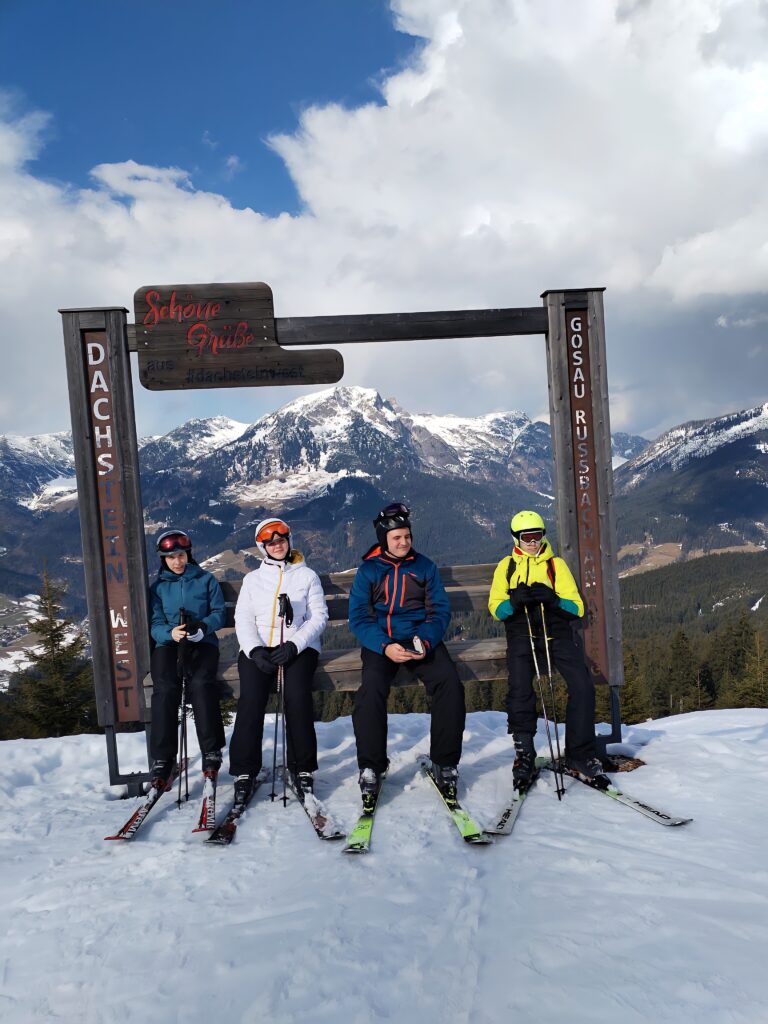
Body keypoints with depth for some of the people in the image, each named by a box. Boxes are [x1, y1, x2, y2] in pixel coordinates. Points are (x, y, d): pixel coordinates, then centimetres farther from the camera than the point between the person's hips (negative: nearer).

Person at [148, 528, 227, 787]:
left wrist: (203, 626, -17)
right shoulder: (157, 587, 15)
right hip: (167, 644, 1)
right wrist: (171, 633, -19)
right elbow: (155, 624, 5)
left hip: (203, 643, -1)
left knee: (200, 683, -30)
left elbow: (220, 612, 5)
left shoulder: (206, 580, 12)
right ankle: (162, 760, -21)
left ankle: (211, 751, -20)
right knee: (165, 688, -27)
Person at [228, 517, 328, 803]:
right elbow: (243, 619, 9)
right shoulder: (253, 578, 19)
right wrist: (255, 649, -11)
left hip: (298, 647, -1)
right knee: (251, 698, -24)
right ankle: (244, 770, -12)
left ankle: (302, 768, -12)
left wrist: (293, 645, -12)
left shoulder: (307, 575, 12)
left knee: (297, 693, -27)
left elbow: (318, 616, 4)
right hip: (258, 647, 2)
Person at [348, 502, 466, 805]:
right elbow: (358, 617, -3)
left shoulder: (425, 566, 7)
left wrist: (426, 641, -17)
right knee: (371, 690, -29)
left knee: (450, 683, -23)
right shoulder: (368, 570, 3)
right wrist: (385, 646, -20)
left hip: (422, 639, 1)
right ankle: (370, 769, -13)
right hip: (380, 643, -1)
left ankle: (445, 764, -7)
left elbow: (440, 610, 3)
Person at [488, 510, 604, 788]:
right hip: (521, 633, 0)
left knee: (582, 686, -15)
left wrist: (553, 599, -18)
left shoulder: (556, 564, 11)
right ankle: (524, 753, -1)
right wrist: (515, 600, -19)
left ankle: (580, 754, 1)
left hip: (557, 630, 1)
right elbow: (495, 608, 3)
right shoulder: (506, 566, 12)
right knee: (519, 691, -19)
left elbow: (577, 607, 3)